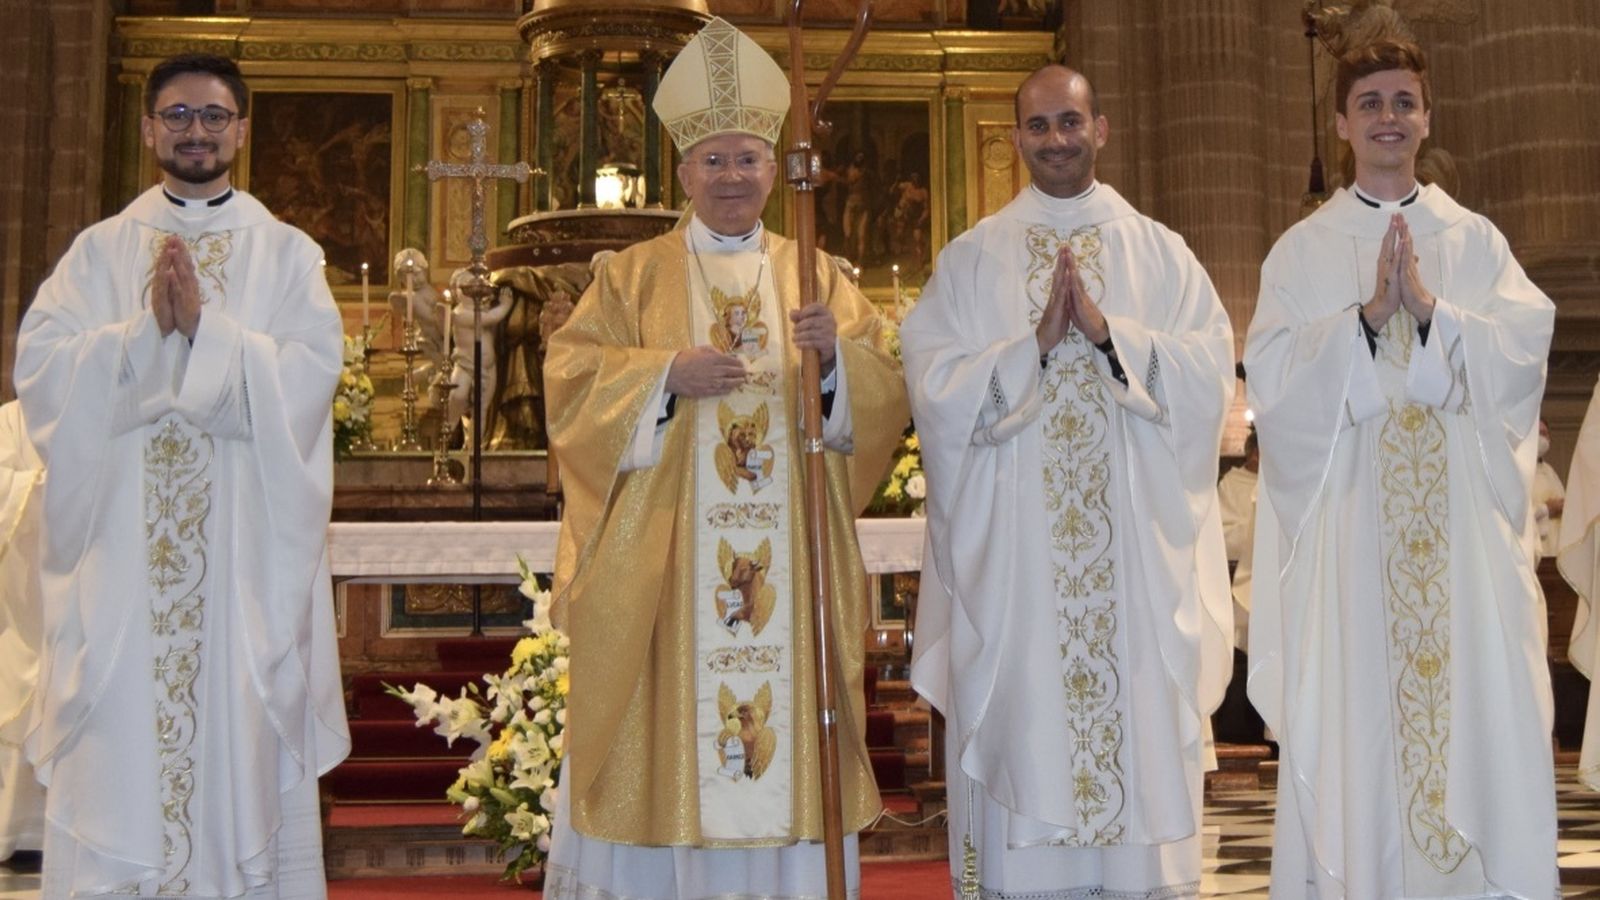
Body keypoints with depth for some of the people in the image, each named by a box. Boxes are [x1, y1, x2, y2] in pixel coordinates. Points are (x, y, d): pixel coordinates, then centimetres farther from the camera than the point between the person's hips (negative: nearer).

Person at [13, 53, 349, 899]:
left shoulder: (288, 253, 8)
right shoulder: (98, 250, 11)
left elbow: (311, 374, -6)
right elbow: (40, 367, -1)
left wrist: (203, 325, -15)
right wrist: (147, 330, -13)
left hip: (245, 546, -1)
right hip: (119, 545, 1)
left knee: (244, 736, 1)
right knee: (117, 746, 2)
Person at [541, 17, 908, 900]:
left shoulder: (819, 279, 12)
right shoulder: (631, 275, 8)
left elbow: (883, 402, 3)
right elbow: (571, 379, -2)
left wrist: (838, 354, -17)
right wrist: (667, 374, -17)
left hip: (792, 557, 2)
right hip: (661, 562, -1)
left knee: (789, 716, 2)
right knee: (662, 715, -2)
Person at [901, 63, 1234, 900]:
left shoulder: (1159, 252, 9)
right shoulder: (970, 258, 7)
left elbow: (1211, 371, -2)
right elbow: (936, 390, -4)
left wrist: (1109, 334, -14)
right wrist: (1037, 343, -15)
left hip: (1137, 549, 1)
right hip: (1011, 548, -1)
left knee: (1141, 710, 3)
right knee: (1022, 727, 1)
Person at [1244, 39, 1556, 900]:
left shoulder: (1477, 241, 11)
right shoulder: (1301, 251, 6)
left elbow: (1523, 353, -2)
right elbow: (1272, 376, -5)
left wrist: (1430, 309, -16)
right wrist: (1367, 315, -17)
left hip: (1462, 519, 2)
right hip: (1348, 518, -1)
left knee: (1480, 708, 1)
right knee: (1348, 715, -1)